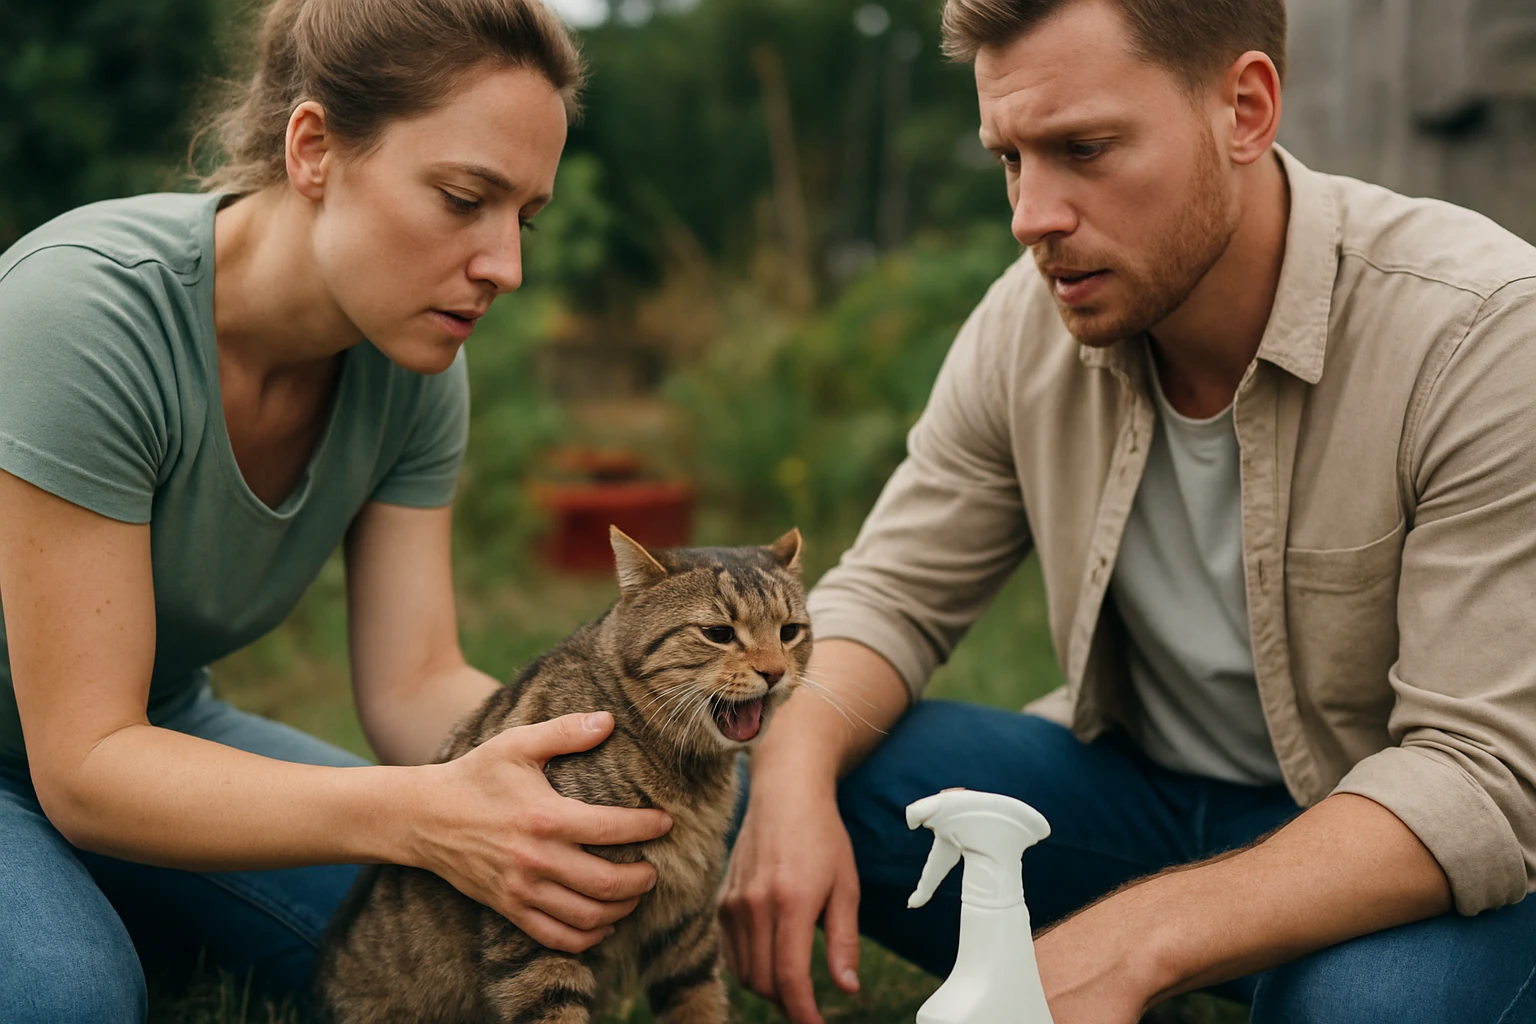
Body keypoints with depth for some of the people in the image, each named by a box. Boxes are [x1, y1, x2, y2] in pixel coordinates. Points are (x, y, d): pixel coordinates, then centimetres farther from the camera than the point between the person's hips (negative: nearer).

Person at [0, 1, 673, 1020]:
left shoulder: (414, 365, -11)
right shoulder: (87, 309, -31)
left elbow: (414, 686, -13)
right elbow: (85, 767, -31)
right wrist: (422, 813, -44)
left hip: (160, 732, 6)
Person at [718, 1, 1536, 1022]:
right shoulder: (1031, 322, -9)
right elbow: (892, 594, -2)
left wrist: (1133, 942, -39)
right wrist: (795, 774, -25)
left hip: (1422, 852, -4)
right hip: (1143, 780, 4)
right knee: (758, 784, -13)